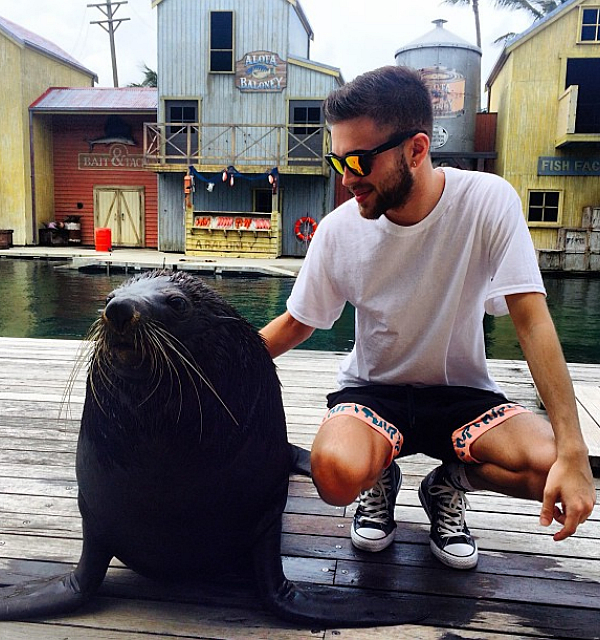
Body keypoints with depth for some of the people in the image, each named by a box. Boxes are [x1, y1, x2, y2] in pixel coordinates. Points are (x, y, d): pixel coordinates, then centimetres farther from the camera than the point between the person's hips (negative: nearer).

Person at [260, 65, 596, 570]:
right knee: (336, 472, -33)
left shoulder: (488, 201, -16)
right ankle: (382, 480, 7)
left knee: (548, 465, -28)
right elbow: (296, 324, 0)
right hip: (373, 391, 0)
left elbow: (532, 321, -19)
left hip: (462, 393, 1)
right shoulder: (339, 230, -13)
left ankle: (448, 485, 7)